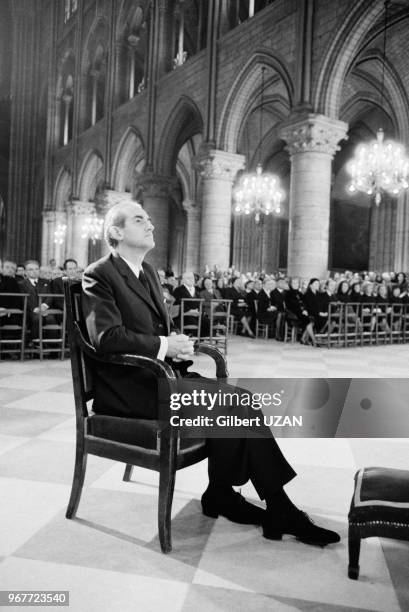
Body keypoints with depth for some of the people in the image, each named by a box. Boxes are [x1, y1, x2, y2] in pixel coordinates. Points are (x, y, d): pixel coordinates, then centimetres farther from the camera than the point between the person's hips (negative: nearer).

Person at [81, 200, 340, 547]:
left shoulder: (148, 272, 18)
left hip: (155, 375, 8)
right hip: (127, 386, -8)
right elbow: (108, 337, -21)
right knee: (225, 404, -20)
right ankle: (219, 497, -2)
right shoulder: (99, 276, -8)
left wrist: (176, 342, 1)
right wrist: (164, 345, -17)